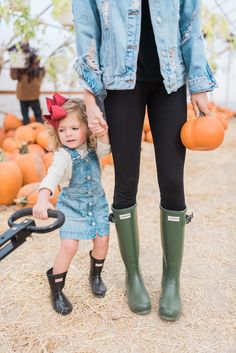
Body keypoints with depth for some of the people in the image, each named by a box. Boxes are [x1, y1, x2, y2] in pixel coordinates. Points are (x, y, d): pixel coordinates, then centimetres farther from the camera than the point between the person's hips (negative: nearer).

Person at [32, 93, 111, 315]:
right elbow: (52, 175, -40)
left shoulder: (93, 148, -8)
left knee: (102, 240, 4)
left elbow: (104, 149, -27)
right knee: (69, 246, -13)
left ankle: (95, 276, 34)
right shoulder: (63, 155, -24)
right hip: (71, 205, -4)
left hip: (96, 202, 4)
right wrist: (42, 199, -57)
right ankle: (56, 291, 9)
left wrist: (103, 134, -49)